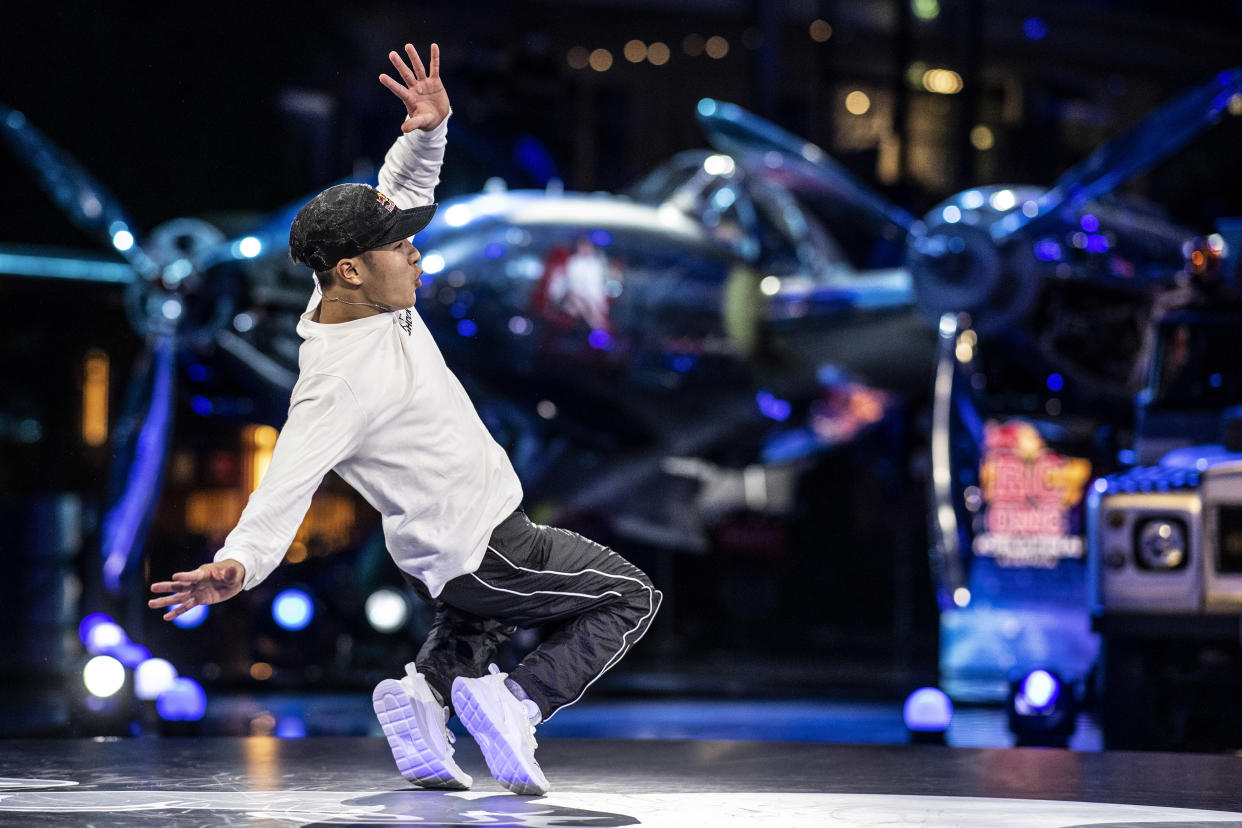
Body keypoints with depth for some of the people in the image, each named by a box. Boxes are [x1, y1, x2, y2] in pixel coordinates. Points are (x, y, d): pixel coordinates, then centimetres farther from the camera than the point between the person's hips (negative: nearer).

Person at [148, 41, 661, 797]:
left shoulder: (367, 293, -6)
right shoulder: (337, 383, -31)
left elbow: (403, 189, 4)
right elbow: (287, 486, -38)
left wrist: (430, 129, -16)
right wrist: (237, 565, -55)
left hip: (438, 550, 9)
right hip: (484, 552, -9)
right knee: (630, 597, 4)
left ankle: (425, 690, 10)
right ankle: (517, 702, -10)